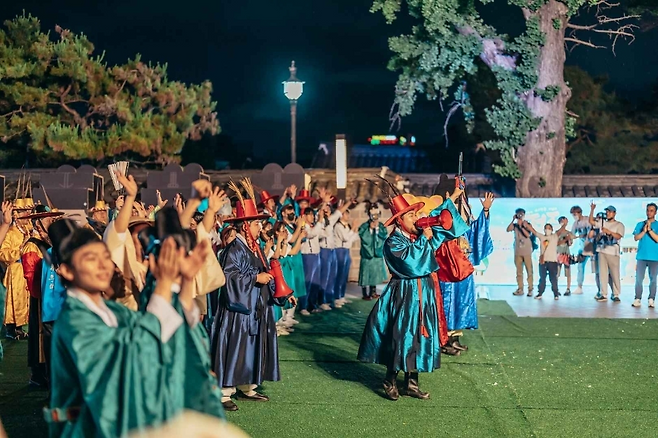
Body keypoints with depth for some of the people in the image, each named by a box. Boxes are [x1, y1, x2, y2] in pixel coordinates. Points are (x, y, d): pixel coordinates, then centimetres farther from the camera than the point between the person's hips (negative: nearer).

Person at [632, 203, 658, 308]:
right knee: (639, 279, -2)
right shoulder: (640, 224, 9)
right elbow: (636, 238, 1)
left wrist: (649, 230, -15)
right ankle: (638, 299, 1)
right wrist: (644, 231, -13)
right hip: (641, 256, 2)